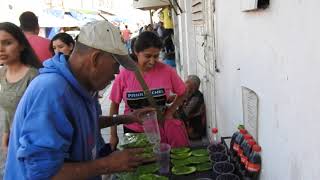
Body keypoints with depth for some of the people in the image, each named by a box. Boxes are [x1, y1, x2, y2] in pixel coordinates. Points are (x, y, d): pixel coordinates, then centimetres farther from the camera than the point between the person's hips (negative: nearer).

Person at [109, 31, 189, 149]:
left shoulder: (166, 71, -14)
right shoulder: (124, 75, -13)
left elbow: (182, 93, 4)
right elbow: (114, 105, -1)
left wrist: (170, 111, -8)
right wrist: (113, 135, 1)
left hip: (162, 129, 0)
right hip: (133, 131, 0)